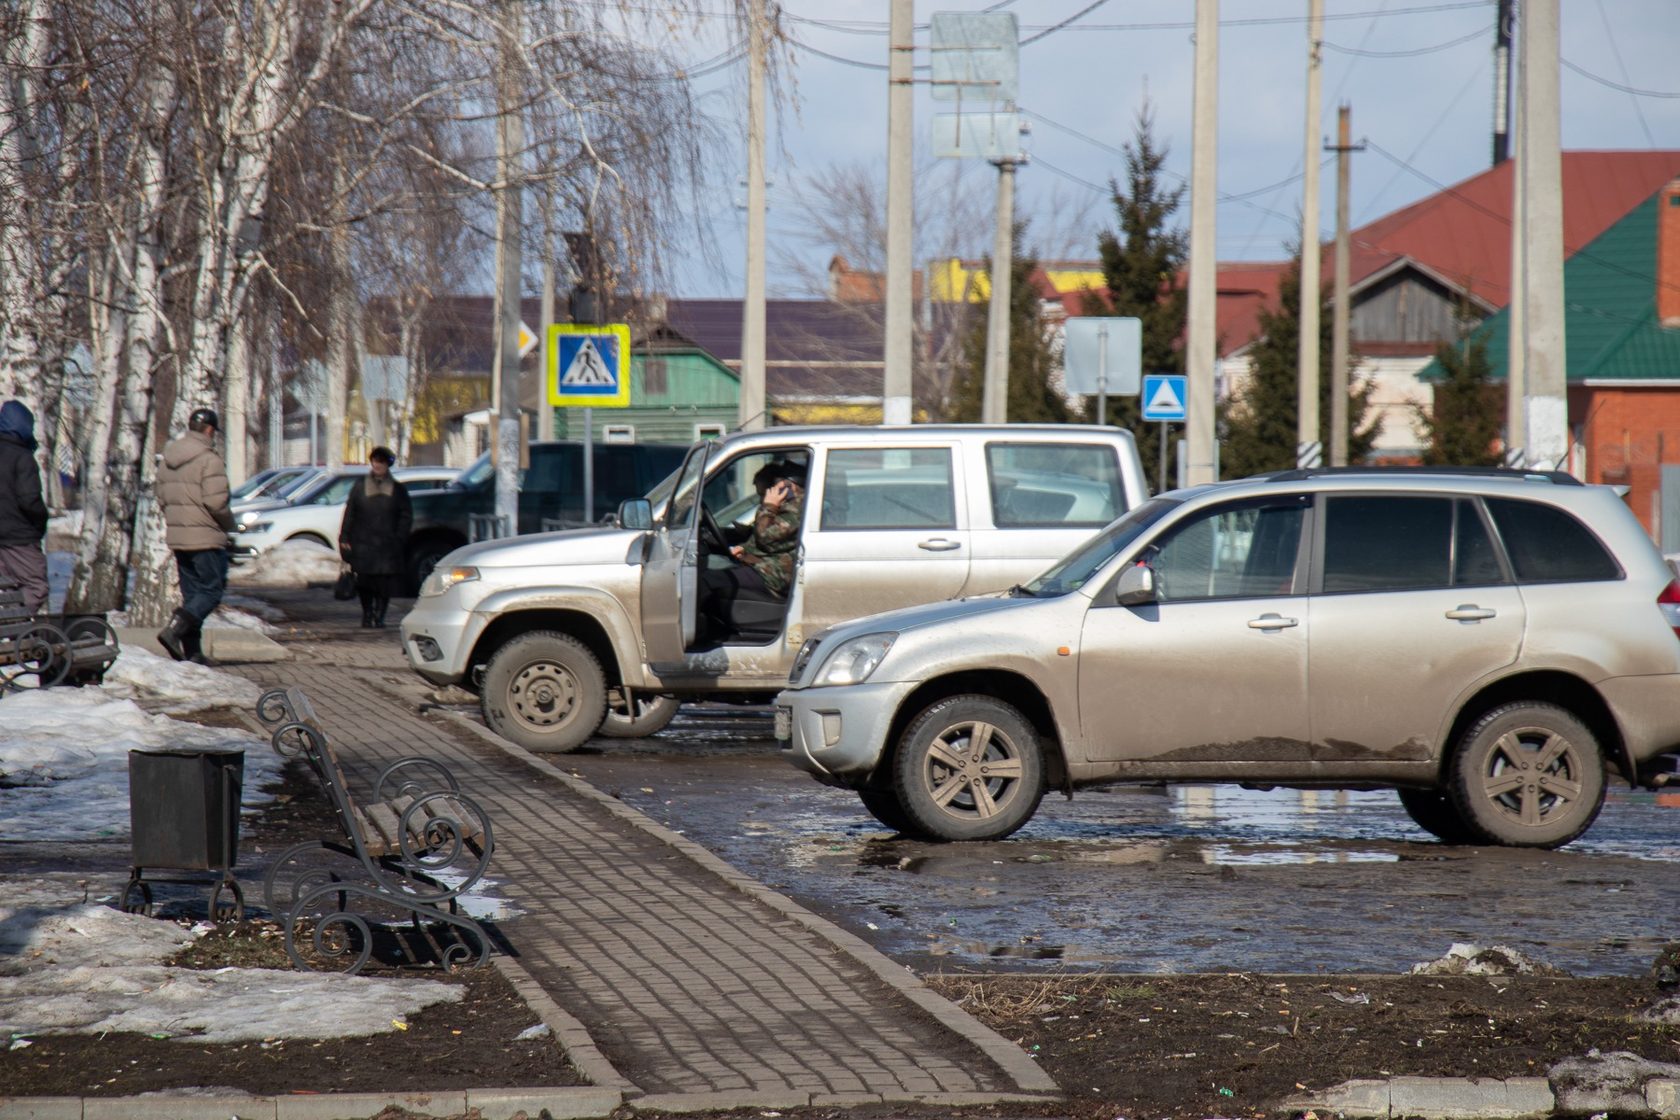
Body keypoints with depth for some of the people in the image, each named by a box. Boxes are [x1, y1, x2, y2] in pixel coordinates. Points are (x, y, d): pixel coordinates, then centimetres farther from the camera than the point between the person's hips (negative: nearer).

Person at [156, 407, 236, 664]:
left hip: (177, 536, 8)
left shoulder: (168, 459, 11)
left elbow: (162, 498, 13)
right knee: (212, 590, -3)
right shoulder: (209, 460, -14)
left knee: (192, 592, 12)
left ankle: (192, 650, 8)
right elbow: (215, 501, -20)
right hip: (205, 537, -8)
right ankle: (174, 629, -20)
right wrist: (229, 522, -3)